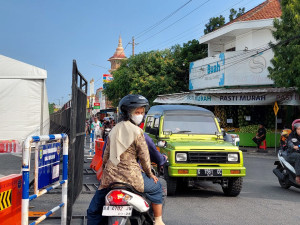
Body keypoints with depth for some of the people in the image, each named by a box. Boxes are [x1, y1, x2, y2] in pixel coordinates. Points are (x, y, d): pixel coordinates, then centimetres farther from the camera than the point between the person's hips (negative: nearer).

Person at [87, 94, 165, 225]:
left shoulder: (114, 129, 11)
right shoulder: (137, 132, -8)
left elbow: (106, 153, 15)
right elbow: (144, 156, -5)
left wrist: (104, 168, 29)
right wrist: (150, 174, 9)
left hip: (110, 174, 5)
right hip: (130, 175, -5)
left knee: (94, 209, 18)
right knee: (156, 187, 20)